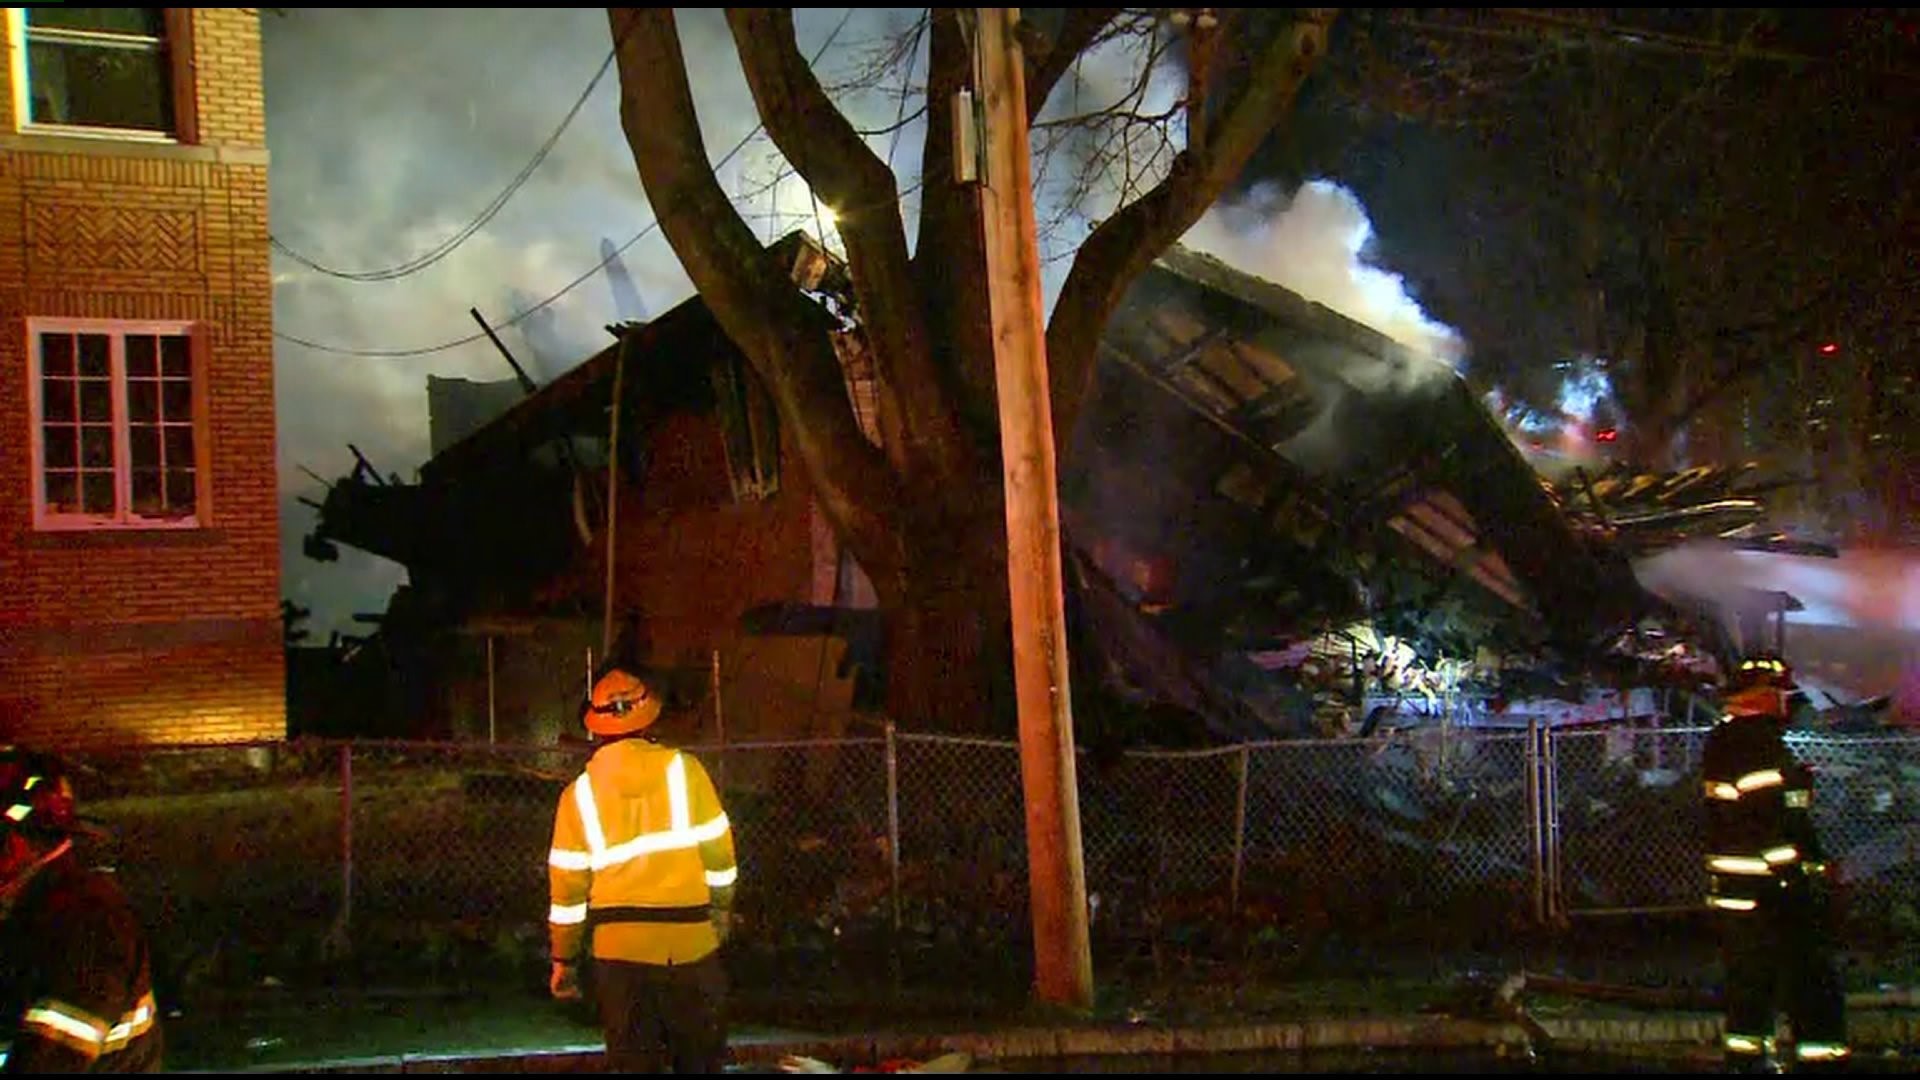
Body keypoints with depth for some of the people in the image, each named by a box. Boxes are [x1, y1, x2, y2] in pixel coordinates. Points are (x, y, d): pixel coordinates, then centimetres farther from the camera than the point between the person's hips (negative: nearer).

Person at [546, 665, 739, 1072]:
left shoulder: (580, 792, -1)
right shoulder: (684, 770, -5)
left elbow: (568, 885, 0)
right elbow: (717, 849, -2)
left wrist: (564, 959, 9)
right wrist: (721, 909, 15)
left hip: (620, 948, 0)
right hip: (689, 942, 0)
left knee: (633, 1062, 8)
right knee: (700, 1058, 14)